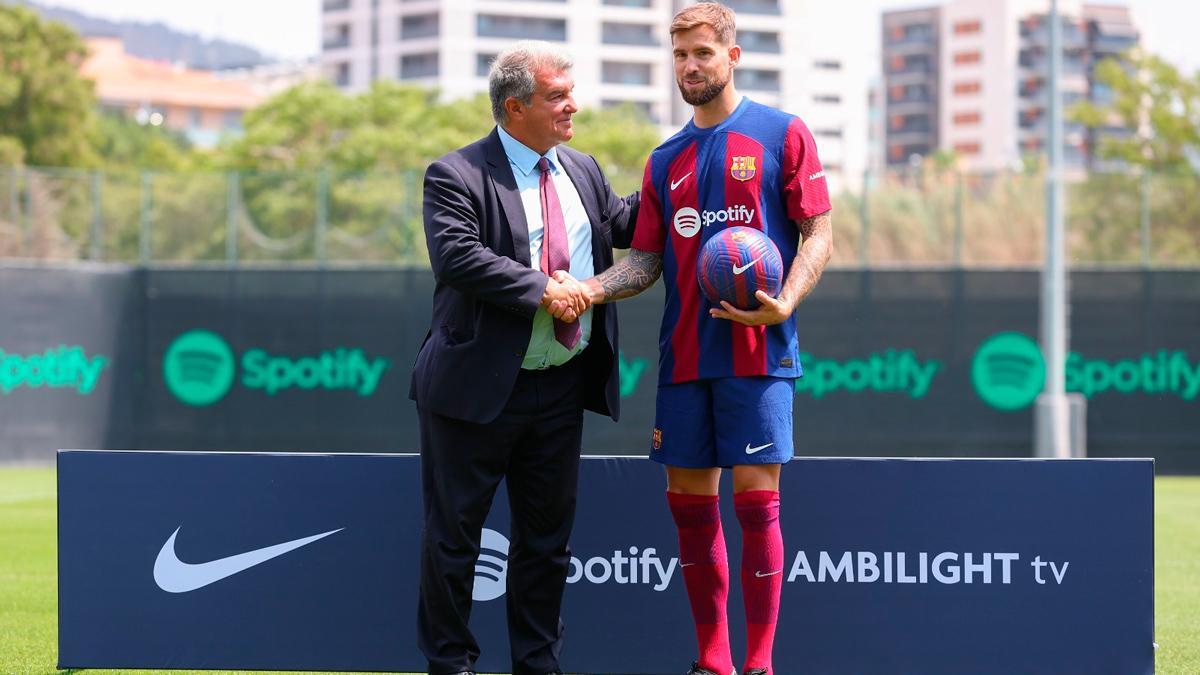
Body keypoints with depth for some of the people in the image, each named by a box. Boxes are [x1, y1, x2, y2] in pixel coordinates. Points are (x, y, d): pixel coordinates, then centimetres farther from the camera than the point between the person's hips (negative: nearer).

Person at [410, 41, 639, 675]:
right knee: (455, 529, 3)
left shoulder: (582, 171, 11)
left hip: (562, 390, 6)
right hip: (479, 389, -6)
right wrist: (542, 290, -24)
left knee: (547, 530, 13)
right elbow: (457, 255, -24)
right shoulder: (456, 176, -11)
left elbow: (620, 227, 23)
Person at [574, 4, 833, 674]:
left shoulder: (783, 134, 1)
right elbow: (647, 260, 14)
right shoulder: (667, 161, 15)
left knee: (755, 497, -8)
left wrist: (783, 304, -18)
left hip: (758, 350, -5)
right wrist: (593, 288, -6)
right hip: (684, 355, 5)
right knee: (689, 499, 4)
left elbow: (818, 235, -2)